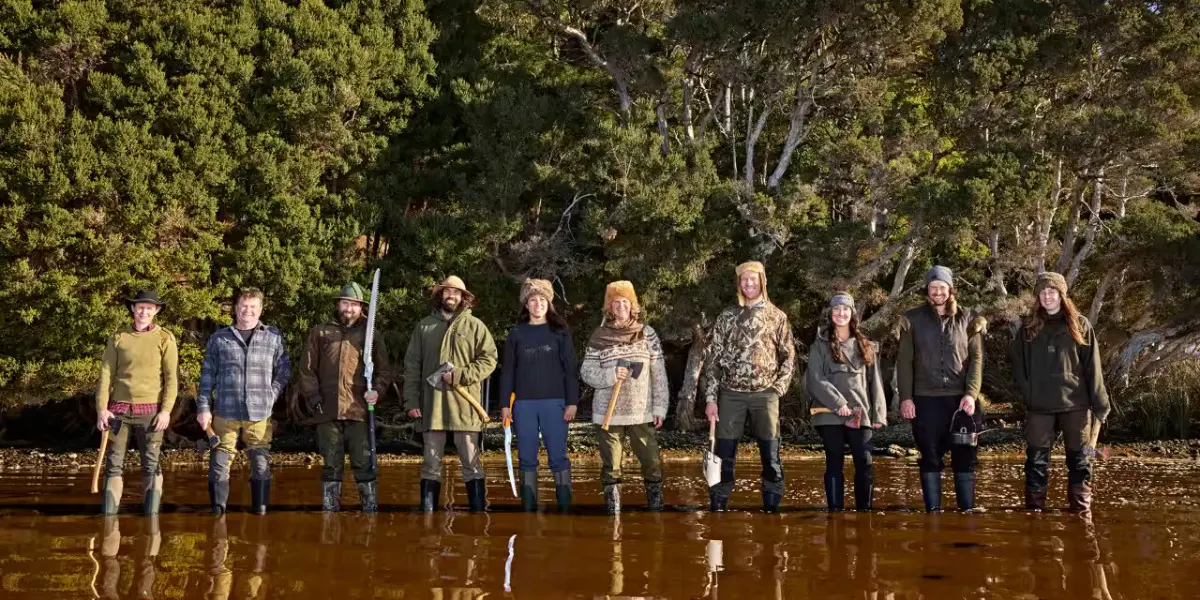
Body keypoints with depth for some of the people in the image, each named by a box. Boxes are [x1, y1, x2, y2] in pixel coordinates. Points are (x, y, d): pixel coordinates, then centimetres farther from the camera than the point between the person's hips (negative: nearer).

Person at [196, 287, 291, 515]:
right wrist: (203, 407, 2)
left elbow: (284, 372, 11)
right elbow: (207, 375, 7)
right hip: (225, 413, 0)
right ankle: (217, 509, 9)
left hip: (260, 414, 0)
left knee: (261, 463, 3)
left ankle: (260, 508, 13)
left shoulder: (274, 337, 7)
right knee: (219, 462, 0)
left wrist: (271, 396, 0)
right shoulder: (219, 339, 7)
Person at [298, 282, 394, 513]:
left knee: (364, 464, -2)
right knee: (331, 465, 7)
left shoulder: (371, 334, 10)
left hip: (359, 411, -1)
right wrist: (313, 397, 0)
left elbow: (384, 369, 11)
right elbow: (307, 369, 11)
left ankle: (371, 511, 3)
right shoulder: (320, 333, 12)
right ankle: (329, 512, 12)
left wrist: (377, 390, -6)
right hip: (327, 411, 1)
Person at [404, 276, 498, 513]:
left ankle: (479, 511, 4)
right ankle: (427, 512, 10)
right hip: (431, 405, 2)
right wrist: (411, 400, 1)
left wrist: (459, 376, -12)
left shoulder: (475, 326, 5)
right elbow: (412, 366, 9)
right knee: (431, 463, 6)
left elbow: (489, 359, -1)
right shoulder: (424, 326, 10)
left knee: (471, 462, 1)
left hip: (463, 406, -2)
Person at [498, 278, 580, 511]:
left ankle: (565, 506, -2)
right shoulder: (516, 334, 9)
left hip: (554, 402, -2)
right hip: (524, 404, 2)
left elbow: (570, 369, 2)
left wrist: (572, 402, -5)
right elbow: (508, 371, 9)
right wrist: (505, 404, 3)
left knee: (558, 456, -5)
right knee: (527, 457, 3)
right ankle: (528, 506, 7)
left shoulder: (560, 332, 5)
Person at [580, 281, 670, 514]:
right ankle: (613, 511, 12)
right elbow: (586, 372, 2)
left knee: (652, 463, -3)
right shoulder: (598, 337, 2)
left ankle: (656, 508, 11)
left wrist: (659, 407, -2)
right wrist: (611, 375, -16)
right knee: (610, 466, 5)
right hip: (607, 413, 0)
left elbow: (659, 374, 2)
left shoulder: (647, 334, 2)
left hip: (641, 412, 0)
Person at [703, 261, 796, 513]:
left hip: (764, 395, 0)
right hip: (731, 395, 0)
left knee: (771, 458, 1)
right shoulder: (727, 316, 6)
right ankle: (717, 507, 7)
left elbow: (789, 356, 9)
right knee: (724, 457, 1)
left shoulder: (776, 316, 6)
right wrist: (711, 398, -2)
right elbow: (713, 358, 4)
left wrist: (778, 388, -4)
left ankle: (772, 508, 8)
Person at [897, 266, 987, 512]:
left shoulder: (968, 319, 7)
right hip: (926, 399, 0)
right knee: (931, 459, 3)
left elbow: (976, 359, 2)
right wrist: (906, 397, -5)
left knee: (964, 458, 1)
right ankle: (933, 512, 6)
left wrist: (971, 394, -10)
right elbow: (904, 361, 3)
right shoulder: (913, 320, 6)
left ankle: (967, 511, 5)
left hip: (961, 399, 0)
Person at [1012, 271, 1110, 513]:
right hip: (1039, 407, 1)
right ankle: (1034, 509, 8)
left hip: (1075, 405, -1)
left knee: (1079, 459, 3)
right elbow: (1018, 364, 9)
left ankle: (1082, 510, 7)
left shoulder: (1079, 325, 3)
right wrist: (1027, 393, -5)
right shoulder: (1028, 328, 8)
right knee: (1036, 459, 2)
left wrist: (1100, 403, -5)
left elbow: (1092, 368, 0)